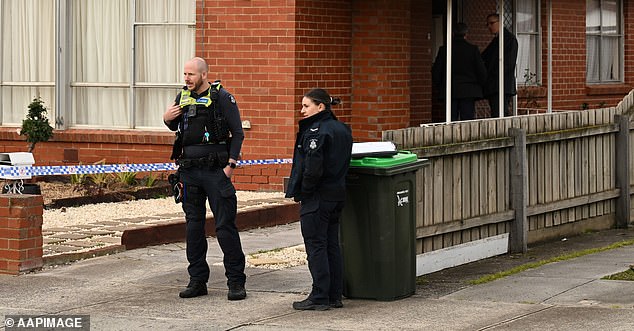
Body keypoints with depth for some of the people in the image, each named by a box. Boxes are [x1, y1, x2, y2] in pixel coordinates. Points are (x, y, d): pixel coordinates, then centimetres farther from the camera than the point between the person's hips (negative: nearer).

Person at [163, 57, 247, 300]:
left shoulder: (222, 97, -5)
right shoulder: (183, 97, 11)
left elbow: (237, 133, -4)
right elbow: (175, 127, 26)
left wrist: (231, 164, -12)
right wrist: (167, 119, 3)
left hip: (215, 170, -6)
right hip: (189, 171, 6)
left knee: (225, 226, -6)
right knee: (193, 226, 8)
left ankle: (236, 282, -1)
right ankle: (197, 280, 16)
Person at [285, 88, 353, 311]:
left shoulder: (316, 131, -17)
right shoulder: (342, 129, 10)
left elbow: (313, 168, -23)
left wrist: (302, 193, -11)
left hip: (317, 198, -9)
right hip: (337, 195, 9)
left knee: (316, 246, -3)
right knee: (332, 245, 13)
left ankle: (319, 298, -1)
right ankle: (335, 296, 17)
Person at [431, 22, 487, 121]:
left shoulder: (444, 50, 1)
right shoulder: (473, 49, -3)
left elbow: (435, 71, 4)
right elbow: (481, 70, -3)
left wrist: (440, 86, 18)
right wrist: (479, 85, 14)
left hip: (450, 91, 1)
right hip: (468, 92, -1)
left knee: (451, 121, 2)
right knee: (468, 120, -2)